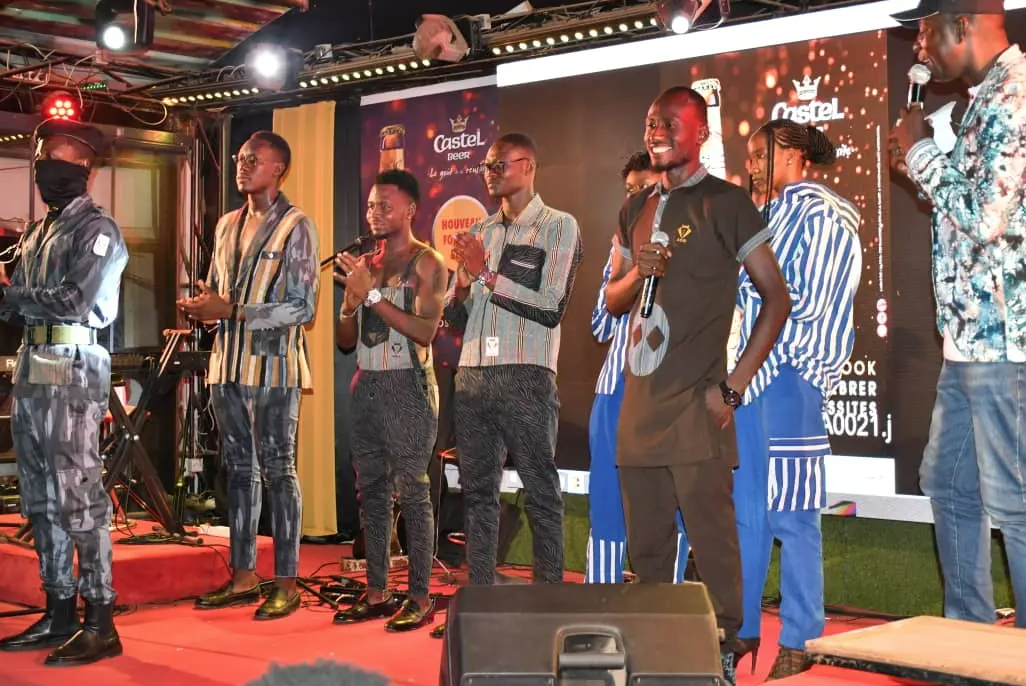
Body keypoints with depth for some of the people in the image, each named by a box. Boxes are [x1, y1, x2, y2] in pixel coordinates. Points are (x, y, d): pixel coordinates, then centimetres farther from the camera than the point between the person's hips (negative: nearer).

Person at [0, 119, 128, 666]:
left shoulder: (97, 230, -6)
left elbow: (75, 301, -18)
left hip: (73, 369, -9)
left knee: (78, 495, -9)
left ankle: (100, 624, -5)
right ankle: (59, 614, 19)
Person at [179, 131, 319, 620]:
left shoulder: (295, 227, -6)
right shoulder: (227, 224, 15)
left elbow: (302, 308, -12)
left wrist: (231, 311, -17)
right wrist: (201, 305, -1)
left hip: (273, 365, -6)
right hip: (228, 363, 6)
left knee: (278, 471, -2)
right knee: (239, 470, 10)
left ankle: (286, 585, 4)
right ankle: (243, 577, 18)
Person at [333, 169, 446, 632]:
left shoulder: (426, 263, -4)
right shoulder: (365, 264, 15)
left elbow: (425, 331, -16)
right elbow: (344, 340, 16)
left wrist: (372, 294, -17)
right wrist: (352, 300, -4)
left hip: (406, 386, -7)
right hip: (367, 385, 7)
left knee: (411, 490, -7)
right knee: (371, 489, 7)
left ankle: (420, 598, -3)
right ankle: (377, 593, 14)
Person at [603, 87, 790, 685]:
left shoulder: (726, 203, -3)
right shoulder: (636, 210, 17)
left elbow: (777, 298, -5)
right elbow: (612, 300, 22)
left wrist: (734, 388, -11)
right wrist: (636, 274, -2)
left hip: (695, 404, -6)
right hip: (640, 400, 6)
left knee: (711, 539, -5)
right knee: (646, 544, 11)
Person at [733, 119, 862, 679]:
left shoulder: (820, 214, -6)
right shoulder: (773, 216, 19)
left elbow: (808, 303, -13)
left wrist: (744, 277, -6)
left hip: (791, 375, -8)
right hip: (752, 371, 8)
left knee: (790, 513, -5)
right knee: (744, 508, 9)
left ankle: (798, 643, 3)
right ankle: (742, 630, 17)